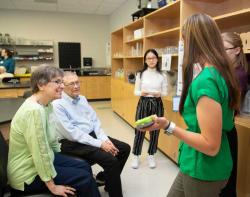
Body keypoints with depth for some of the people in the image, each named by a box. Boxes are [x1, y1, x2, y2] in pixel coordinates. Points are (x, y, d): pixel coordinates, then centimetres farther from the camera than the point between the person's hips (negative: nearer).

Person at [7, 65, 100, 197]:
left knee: (85, 167, 9)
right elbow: (40, 153, -28)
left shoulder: (46, 105, 0)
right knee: (84, 178, -7)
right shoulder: (34, 110, -30)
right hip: (28, 173, -9)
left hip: (44, 159, 9)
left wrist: (60, 159, 17)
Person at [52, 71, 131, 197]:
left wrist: (104, 139, -8)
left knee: (125, 148, 1)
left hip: (92, 135, 8)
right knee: (111, 160, -24)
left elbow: (95, 121, 9)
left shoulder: (82, 99, 10)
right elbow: (72, 133, -21)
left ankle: (104, 177, 21)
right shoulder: (57, 105, -14)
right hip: (73, 143, -8)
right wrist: (99, 144, -22)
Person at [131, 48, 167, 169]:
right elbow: (136, 92, 1)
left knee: (155, 130, 9)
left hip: (157, 104, 1)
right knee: (139, 130, 3)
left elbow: (165, 92, 4)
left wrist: (159, 94, -18)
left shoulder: (162, 76, 1)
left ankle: (151, 156, 28)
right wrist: (142, 93, -21)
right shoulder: (141, 74, -1)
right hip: (143, 103, -1)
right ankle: (136, 156, 21)